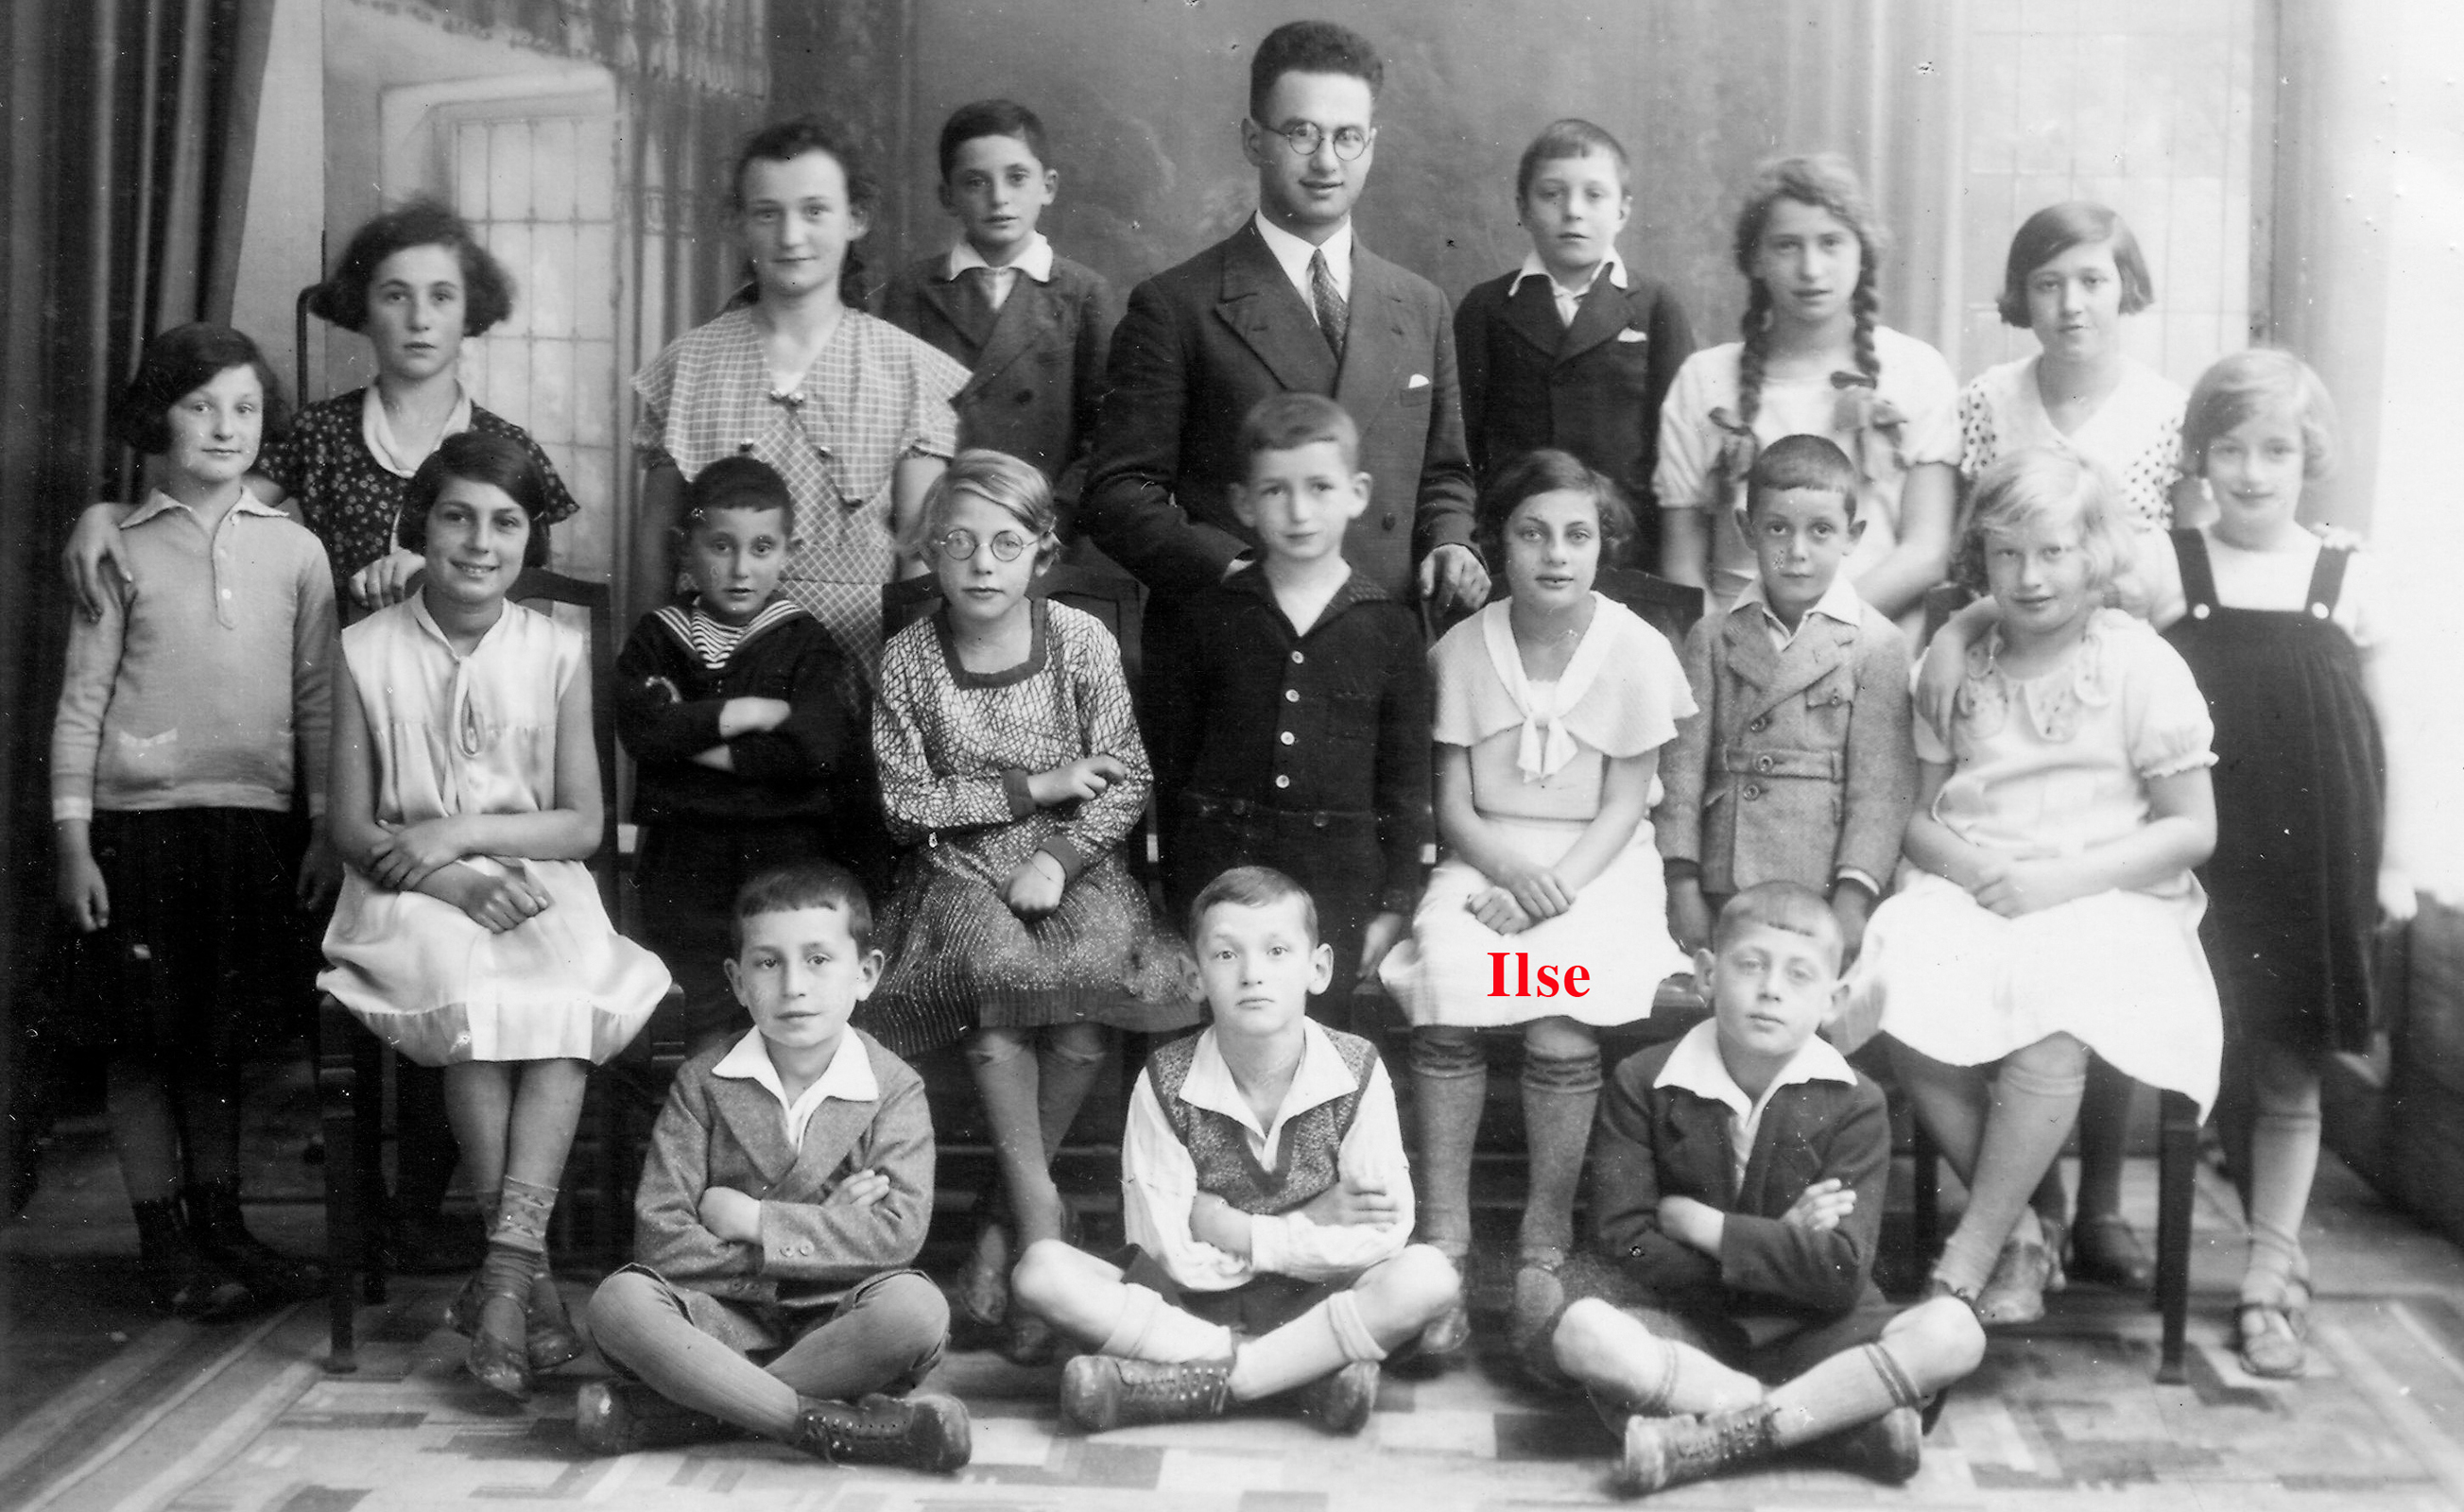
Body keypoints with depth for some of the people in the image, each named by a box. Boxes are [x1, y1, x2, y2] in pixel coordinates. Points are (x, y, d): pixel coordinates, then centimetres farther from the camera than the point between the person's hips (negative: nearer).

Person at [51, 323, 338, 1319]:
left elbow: (317, 699, 8)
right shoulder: (123, 549, -1)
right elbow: (80, 702, 0)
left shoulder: (294, 550, 5)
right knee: (141, 1042, 3)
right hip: (139, 819, -2)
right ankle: (165, 1244, 14)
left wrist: (324, 826, 5)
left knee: (224, 1038, 13)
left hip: (255, 822, 2)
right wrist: (73, 842, -4)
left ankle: (220, 1226, 25)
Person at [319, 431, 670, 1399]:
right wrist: (454, 884, -16)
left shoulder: (557, 652, 5)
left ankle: (505, 1265, -34)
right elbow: (352, 828, 1)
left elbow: (583, 823, 3)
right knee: (468, 989, -33)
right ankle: (530, 1276, -28)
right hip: (412, 897, -1)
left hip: (537, 885, 1)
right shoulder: (368, 651, 3)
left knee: (568, 990, -32)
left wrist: (464, 831, -13)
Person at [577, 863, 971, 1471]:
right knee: (618, 1301, -28)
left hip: (837, 1322, 0)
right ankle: (825, 1423, -34)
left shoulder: (894, 1088, 0)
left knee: (917, 1307, -33)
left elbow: (897, 1233, -14)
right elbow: (659, 1237, -10)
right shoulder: (703, 1083, 1)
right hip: (727, 1317, 0)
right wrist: (820, 1231, -14)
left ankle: (684, 1410, -28)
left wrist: (754, 1220, -14)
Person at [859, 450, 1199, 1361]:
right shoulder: (908, 661, -3)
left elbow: (1128, 781, -1)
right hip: (963, 866, 0)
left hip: (1074, 861, 0)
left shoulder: (1081, 642, -3)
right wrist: (1035, 786, -10)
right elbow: (906, 802, -4)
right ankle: (1039, 1206, -23)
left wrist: (1061, 858, -17)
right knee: (995, 970, -34)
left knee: (1088, 1002, -30)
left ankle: (1004, 1228, -13)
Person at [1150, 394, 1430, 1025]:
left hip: (1336, 876, 0)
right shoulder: (1211, 616, 3)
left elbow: (1406, 779, 5)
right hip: (1221, 860, 1)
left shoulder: (1389, 626, 2)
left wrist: (1394, 903, 1)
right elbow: (1173, 761, 7)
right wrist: (1178, 898, 5)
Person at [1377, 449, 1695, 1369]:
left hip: (1596, 862, -1)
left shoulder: (1637, 652, -3)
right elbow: (1453, 805, 2)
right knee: (1445, 999, -29)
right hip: (1486, 858, 2)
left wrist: (1556, 885, -18)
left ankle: (1544, 1245, -12)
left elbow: (1624, 805, -3)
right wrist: (1514, 873, -17)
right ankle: (1443, 1240, -19)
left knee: (1559, 1022, -29)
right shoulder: (1463, 650, 2)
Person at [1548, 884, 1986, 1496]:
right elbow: (1628, 1246, -11)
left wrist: (1695, 1221, -14)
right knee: (1580, 1331, -32)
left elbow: (1839, 1274, -15)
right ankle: (1845, 1416, -28)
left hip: (1809, 1331, 1)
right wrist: (1777, 1246, -15)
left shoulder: (1853, 1104, -5)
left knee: (1952, 1331, -24)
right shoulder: (1643, 1083, -4)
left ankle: (1713, 1438, -27)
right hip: (1682, 1326, -1)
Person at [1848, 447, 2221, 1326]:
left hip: (2105, 901, -3)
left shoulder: (2142, 667, 1)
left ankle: (1964, 1264, -22)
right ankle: (2020, 1237, -11)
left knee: (2053, 1025, -35)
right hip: (1967, 891, 3)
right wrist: (1979, 868, -10)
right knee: (1906, 1015, -29)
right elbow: (1920, 816, 13)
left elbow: (2192, 830, 0)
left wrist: (2062, 879, -12)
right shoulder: (1956, 668, 11)